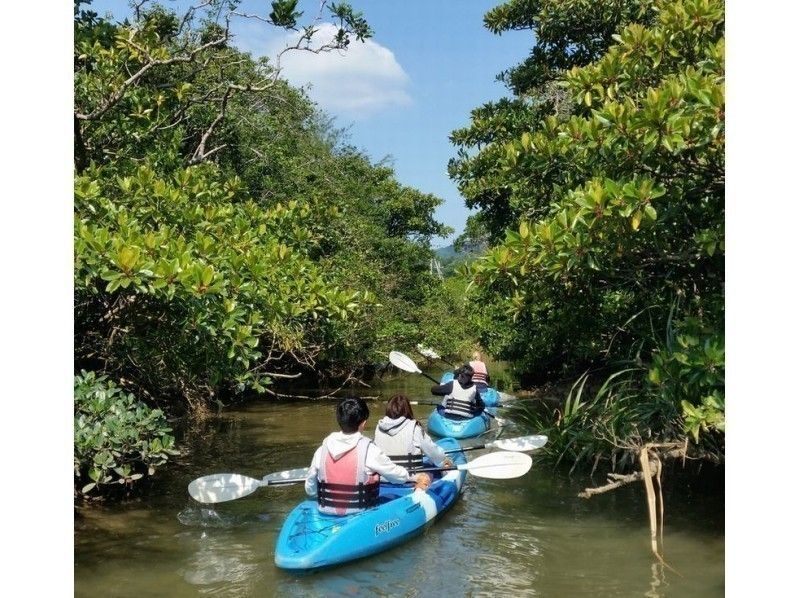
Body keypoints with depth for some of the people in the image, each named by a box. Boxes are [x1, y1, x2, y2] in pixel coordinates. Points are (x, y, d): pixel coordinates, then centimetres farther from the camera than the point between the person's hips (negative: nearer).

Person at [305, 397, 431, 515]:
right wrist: (416, 477, 19)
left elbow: (310, 490, 4)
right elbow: (394, 472, 0)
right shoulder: (369, 450, -15)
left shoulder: (322, 450, -5)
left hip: (326, 513, 4)